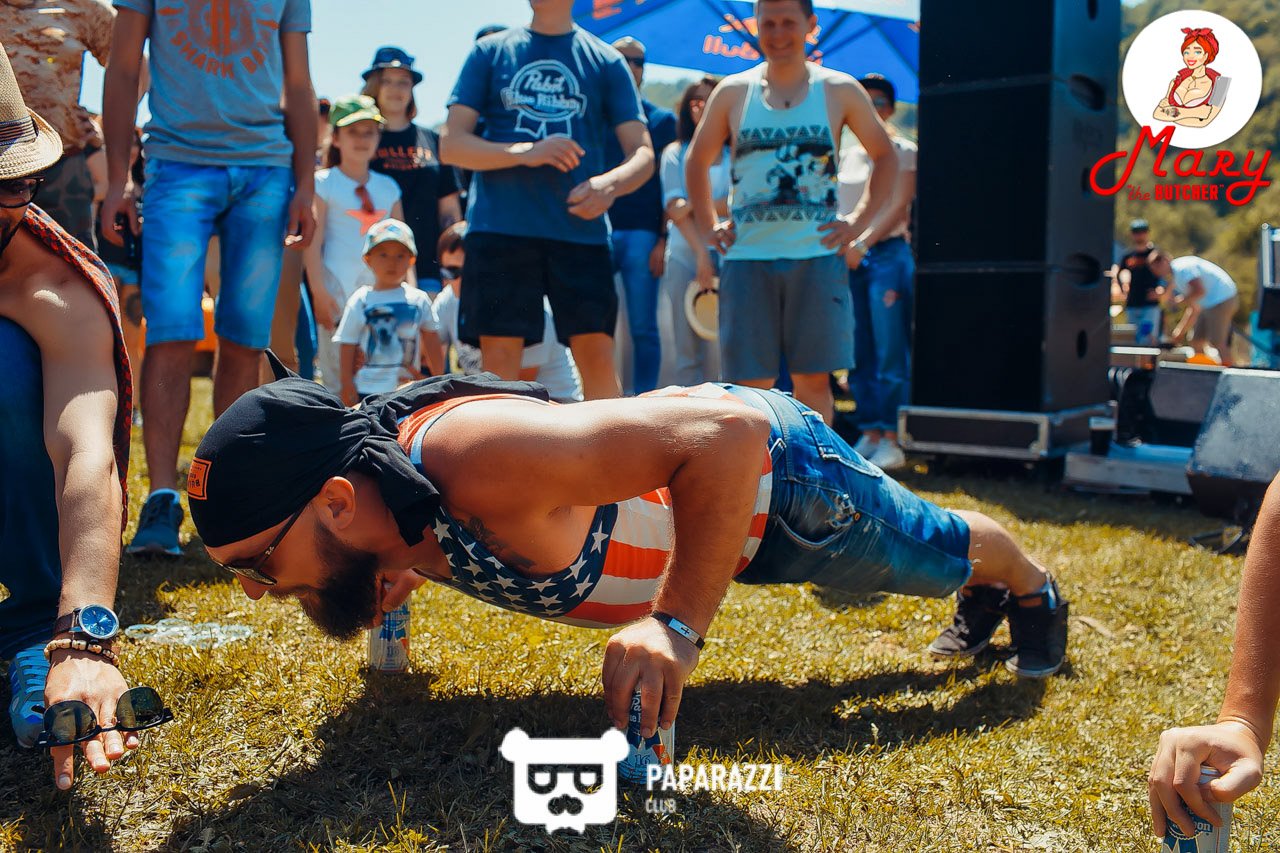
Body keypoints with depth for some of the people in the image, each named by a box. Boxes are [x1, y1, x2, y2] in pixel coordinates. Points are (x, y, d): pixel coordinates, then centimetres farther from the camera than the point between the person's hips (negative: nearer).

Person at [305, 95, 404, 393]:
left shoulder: (388, 187, 14)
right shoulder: (323, 183, 1)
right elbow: (313, 242, -4)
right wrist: (319, 292, -12)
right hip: (338, 290, -4)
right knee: (337, 373, -4)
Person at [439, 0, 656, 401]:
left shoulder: (606, 62, 11)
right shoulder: (490, 52, 12)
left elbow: (643, 153, 7)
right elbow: (451, 144, 5)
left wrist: (610, 183, -16)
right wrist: (526, 152, -11)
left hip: (580, 229, 0)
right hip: (500, 227, 0)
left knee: (597, 353, -5)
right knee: (499, 357, -2)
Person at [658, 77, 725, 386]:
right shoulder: (676, 153, 10)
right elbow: (675, 209, -1)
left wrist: (698, 206, -9)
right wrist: (701, 252, -13)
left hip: (726, 257, -2)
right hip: (684, 258, 2)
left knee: (717, 350, -7)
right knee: (686, 351, 2)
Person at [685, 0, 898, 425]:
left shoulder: (840, 91, 6)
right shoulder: (732, 92, 8)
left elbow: (885, 158, 13)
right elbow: (696, 162, 19)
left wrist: (863, 231, 3)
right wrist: (710, 227, 6)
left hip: (818, 256, 0)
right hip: (747, 257, 1)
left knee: (813, 379, 1)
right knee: (750, 384, 0)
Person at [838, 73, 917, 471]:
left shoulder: (903, 151, 2)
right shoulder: (845, 155, 17)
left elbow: (898, 207, -8)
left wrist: (863, 243, -18)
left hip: (888, 253, -5)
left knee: (890, 352, -8)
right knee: (859, 353, 5)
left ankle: (891, 440, -7)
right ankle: (869, 434, 10)